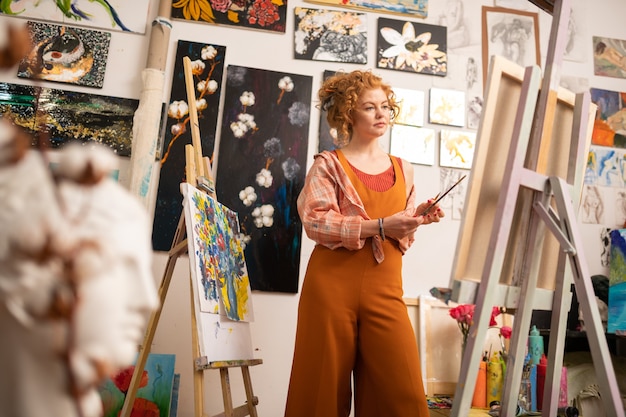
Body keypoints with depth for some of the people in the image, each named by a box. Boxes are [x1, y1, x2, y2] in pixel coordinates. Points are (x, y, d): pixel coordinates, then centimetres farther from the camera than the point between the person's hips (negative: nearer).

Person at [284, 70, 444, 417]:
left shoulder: (402, 169, 15)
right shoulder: (328, 164, 1)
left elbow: (402, 234, 17)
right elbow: (316, 222, -12)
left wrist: (417, 220, -5)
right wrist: (378, 227, -20)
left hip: (384, 286, 4)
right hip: (333, 282, -3)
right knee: (324, 384, 5)